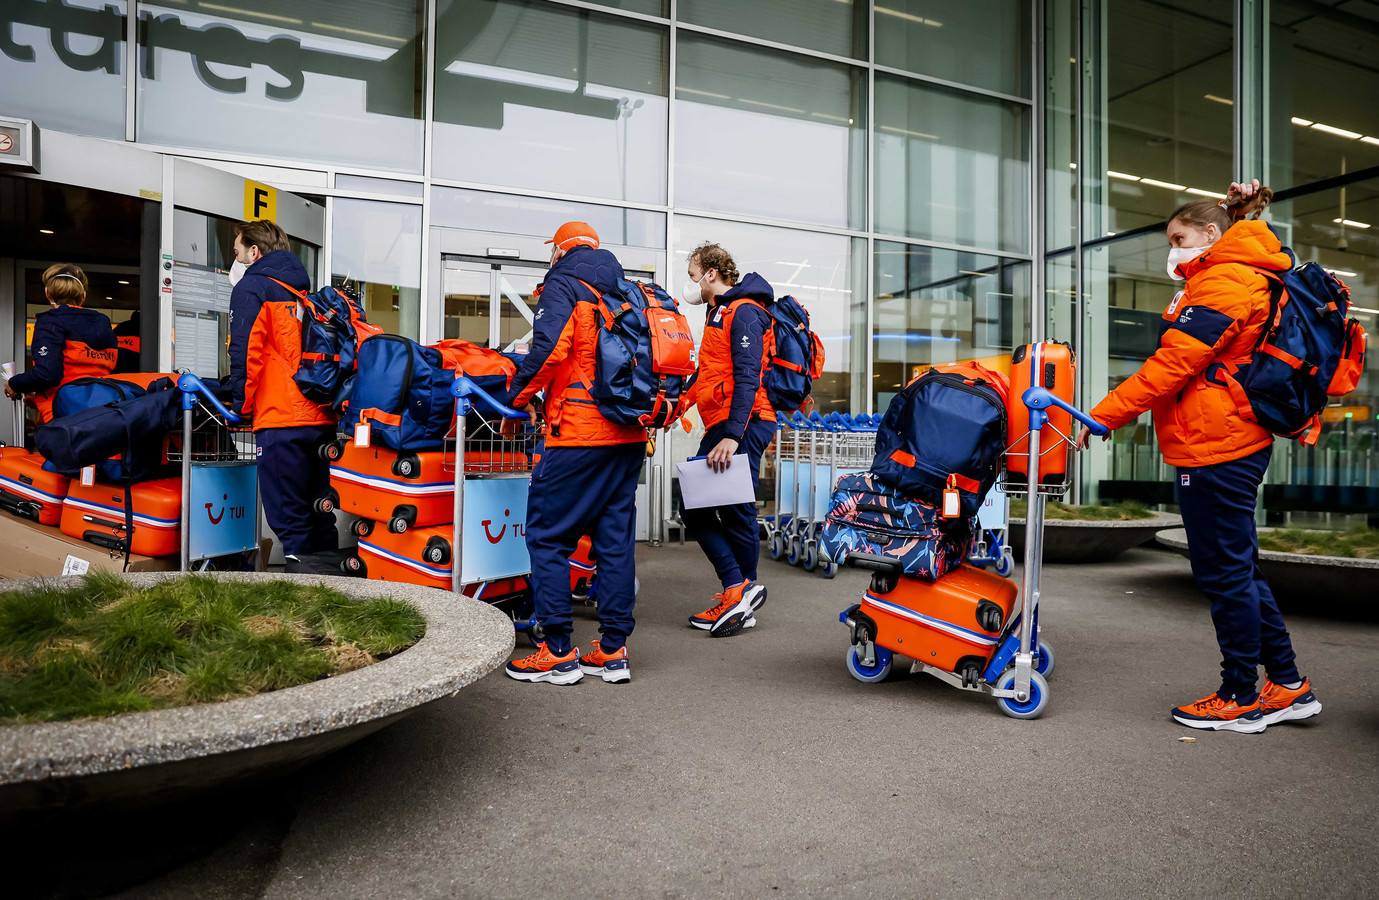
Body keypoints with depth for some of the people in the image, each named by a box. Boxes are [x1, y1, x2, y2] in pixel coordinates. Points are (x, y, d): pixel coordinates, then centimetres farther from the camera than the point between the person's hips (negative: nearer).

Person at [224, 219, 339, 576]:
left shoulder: (251, 287, 2)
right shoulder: (304, 289, 22)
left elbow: (245, 351, -7)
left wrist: (242, 404, 3)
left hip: (280, 418, -7)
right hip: (323, 416, 7)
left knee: (289, 520, -5)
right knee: (320, 517, 12)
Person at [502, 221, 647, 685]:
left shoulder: (562, 287, -2)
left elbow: (549, 349, -17)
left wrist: (516, 399, -6)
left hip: (578, 435, -7)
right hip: (629, 437, 7)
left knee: (547, 536, 2)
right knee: (616, 538, 10)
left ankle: (558, 652, 3)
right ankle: (613, 651, 15)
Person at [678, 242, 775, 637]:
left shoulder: (744, 312, -9)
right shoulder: (718, 312, 22)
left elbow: (747, 379, -19)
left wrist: (732, 435, -25)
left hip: (742, 425, -10)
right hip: (720, 426, 10)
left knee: (736, 512, -4)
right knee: (695, 510, 7)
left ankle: (741, 591, 8)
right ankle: (737, 591, 9)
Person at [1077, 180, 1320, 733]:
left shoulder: (1220, 283, -12)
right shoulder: (1252, 281, 22)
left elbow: (1170, 365, -19)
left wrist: (1103, 417, -15)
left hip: (1215, 447, -11)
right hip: (1241, 441, 11)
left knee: (1224, 573, -1)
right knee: (1238, 569, 16)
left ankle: (1241, 699, 11)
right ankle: (1288, 687, 25)